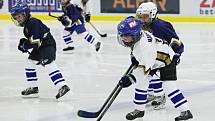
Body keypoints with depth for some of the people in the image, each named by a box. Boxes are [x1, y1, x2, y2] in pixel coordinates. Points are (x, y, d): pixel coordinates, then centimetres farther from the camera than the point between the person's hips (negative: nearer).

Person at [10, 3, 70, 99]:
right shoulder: (27, 24, 13)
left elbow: (34, 41, -25)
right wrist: (24, 43, 8)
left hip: (48, 44, -12)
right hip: (40, 46, 12)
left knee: (49, 64, -24)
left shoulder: (33, 23, -20)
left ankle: (62, 86, -33)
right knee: (30, 62, 17)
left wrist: (24, 46, -10)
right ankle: (33, 88, 24)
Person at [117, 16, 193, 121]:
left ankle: (186, 111, -11)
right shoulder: (134, 36, -16)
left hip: (166, 58, -9)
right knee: (140, 82, 5)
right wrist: (134, 56, 5)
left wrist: (131, 78, -49)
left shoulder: (145, 45, -41)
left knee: (169, 86, -16)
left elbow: (145, 67, -43)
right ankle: (139, 109, 17)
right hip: (149, 59, 9)